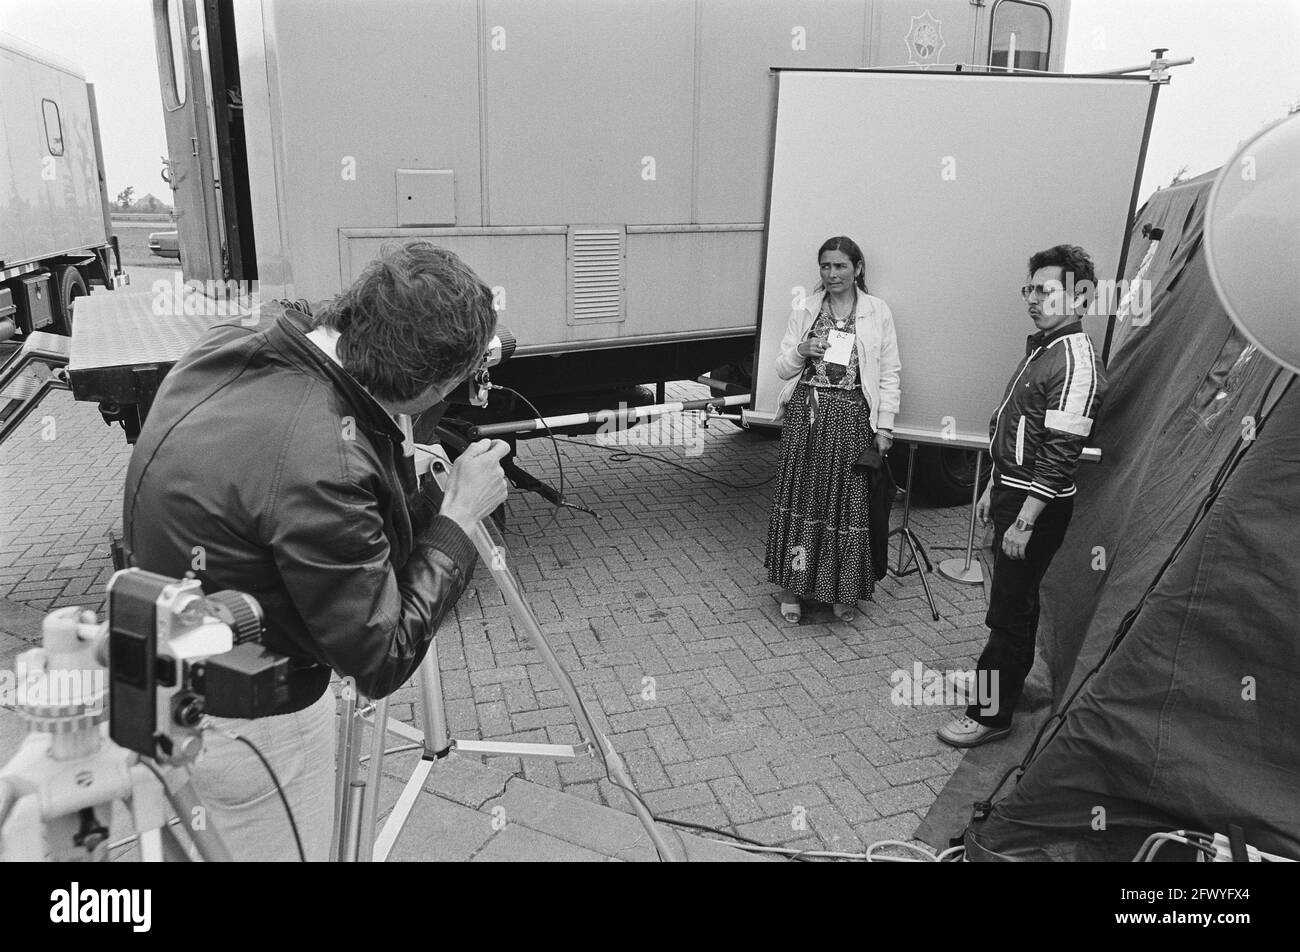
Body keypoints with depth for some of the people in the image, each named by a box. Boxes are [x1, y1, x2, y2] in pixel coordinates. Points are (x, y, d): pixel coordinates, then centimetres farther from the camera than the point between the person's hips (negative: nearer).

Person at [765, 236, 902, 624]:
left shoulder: (878, 312, 2)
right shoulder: (804, 309, 6)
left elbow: (889, 374, 3)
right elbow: (781, 369, 8)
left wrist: (884, 425, -2)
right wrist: (801, 351, -13)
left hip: (852, 416, -1)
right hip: (806, 412, 1)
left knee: (849, 500, 4)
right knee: (801, 495, 3)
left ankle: (842, 592, 19)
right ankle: (792, 587, 16)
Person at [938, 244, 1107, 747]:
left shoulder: (1076, 364, -20)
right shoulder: (1040, 348, 11)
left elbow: (1060, 455, -23)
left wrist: (1025, 521, -22)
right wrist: (993, 489, 20)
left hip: (1038, 502, -9)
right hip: (1011, 489, 9)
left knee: (1010, 607, -2)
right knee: (1014, 598, 21)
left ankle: (991, 715, 9)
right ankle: (1000, 680, 37)